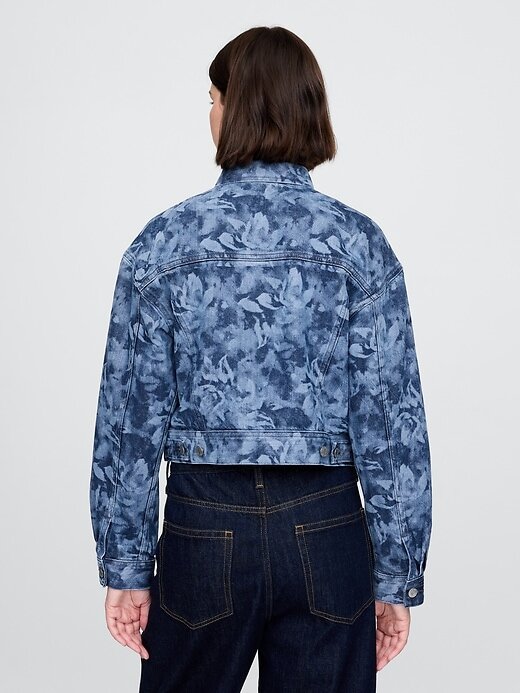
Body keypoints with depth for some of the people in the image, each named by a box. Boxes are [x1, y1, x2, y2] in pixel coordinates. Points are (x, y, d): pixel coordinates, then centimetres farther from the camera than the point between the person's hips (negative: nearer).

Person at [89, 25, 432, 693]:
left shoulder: (164, 241, -5)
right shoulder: (359, 244, -5)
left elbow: (130, 416, -4)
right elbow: (394, 420, -6)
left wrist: (125, 567, 5)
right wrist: (398, 580, 2)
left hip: (205, 529, 0)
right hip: (326, 532, 1)